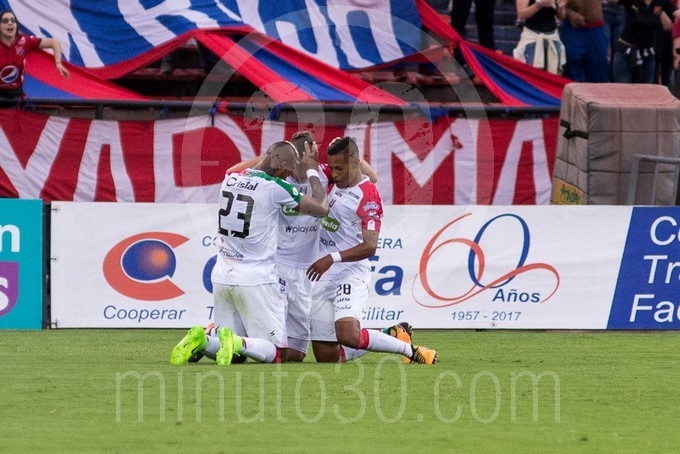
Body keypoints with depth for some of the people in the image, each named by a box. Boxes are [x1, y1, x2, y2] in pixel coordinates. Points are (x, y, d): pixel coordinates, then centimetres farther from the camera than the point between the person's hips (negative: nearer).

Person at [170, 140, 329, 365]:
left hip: (223, 276, 6)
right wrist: (312, 171, 12)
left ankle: (202, 340, -16)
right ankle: (237, 343, -28)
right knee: (276, 352, 1)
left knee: (233, 354, 14)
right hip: (255, 279, -6)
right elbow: (321, 208, -2)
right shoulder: (274, 187, -12)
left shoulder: (230, 179, 6)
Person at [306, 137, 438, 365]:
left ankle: (411, 351, -9)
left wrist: (333, 258, -27)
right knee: (325, 356, 1)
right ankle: (393, 336, 20)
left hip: (350, 272, -7)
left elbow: (369, 247, -18)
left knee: (348, 335, -30)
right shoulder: (333, 181, 9)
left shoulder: (368, 196, -12)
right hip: (323, 277, 7)